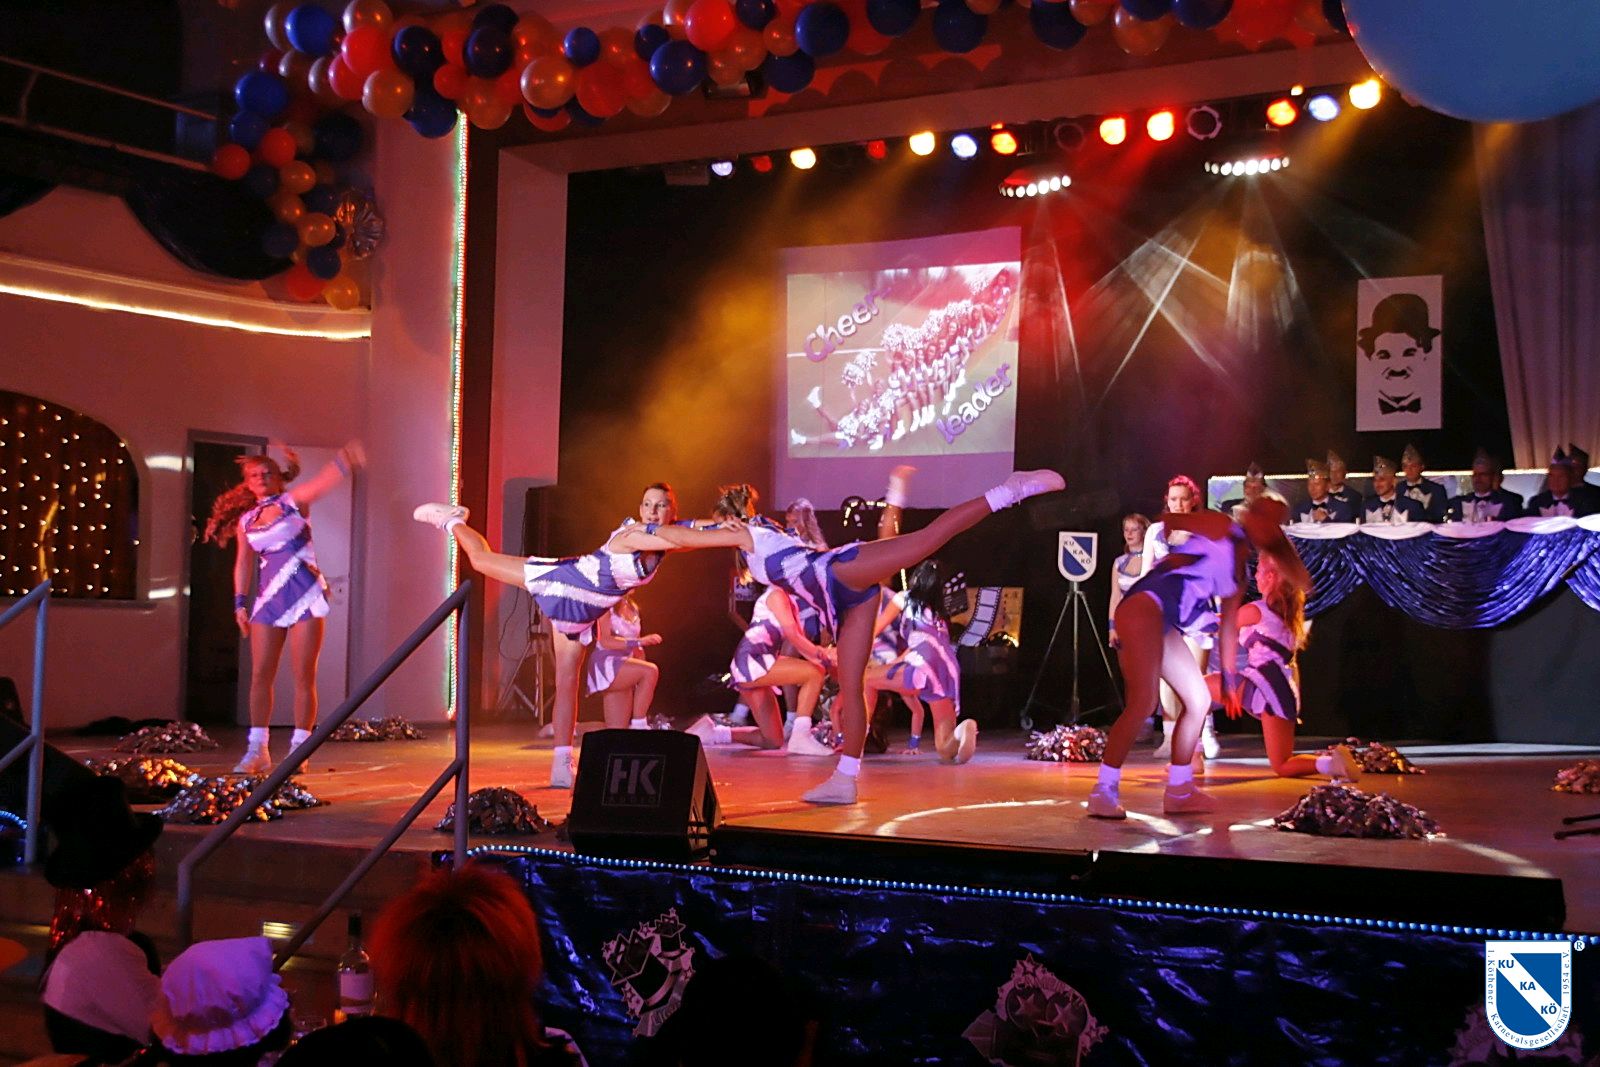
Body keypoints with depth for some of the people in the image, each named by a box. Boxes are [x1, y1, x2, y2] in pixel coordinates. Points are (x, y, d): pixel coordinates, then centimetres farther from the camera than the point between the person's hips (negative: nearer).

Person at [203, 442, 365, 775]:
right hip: (268, 600, 4)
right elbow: (243, 562, 17)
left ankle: (298, 749, 3)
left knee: (304, 676, -3)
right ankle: (257, 751, 8)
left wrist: (345, 462, -35)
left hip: (305, 596, -4)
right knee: (260, 675, 1)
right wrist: (240, 602, 9)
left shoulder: (293, 501, 1)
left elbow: (322, 482, -16)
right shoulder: (245, 521, 12)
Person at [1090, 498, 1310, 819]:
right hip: (1145, 604, -9)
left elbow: (1228, 627, 28)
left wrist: (1229, 678, 27)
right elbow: (1168, 521, 0)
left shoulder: (1239, 573, 25)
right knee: (1143, 701, -18)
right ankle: (1103, 791, -16)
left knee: (1199, 701, 11)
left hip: (1165, 625, 9)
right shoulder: (1221, 528, 5)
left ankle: (1179, 791, 19)